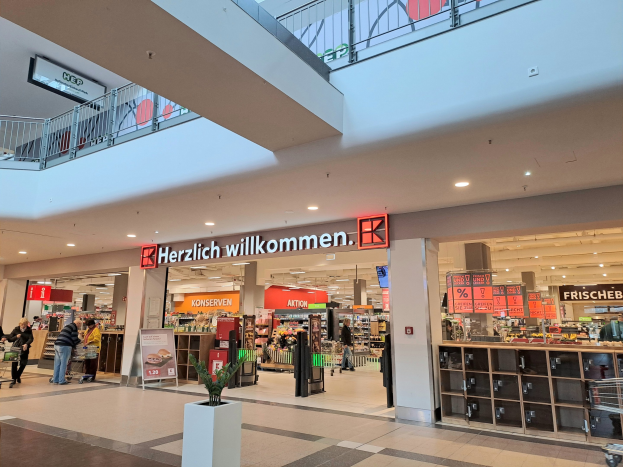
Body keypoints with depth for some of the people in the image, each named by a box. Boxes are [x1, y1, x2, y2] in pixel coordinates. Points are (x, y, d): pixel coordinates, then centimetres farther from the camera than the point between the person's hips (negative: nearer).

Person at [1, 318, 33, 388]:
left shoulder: (29, 331, 3)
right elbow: (10, 338, 3)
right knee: (14, 363, -9)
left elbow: (31, 339, -11)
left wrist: (26, 344, -30)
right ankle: (13, 379, -1)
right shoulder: (16, 330, 4)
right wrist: (16, 337, -17)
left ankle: (18, 376, 30)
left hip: (24, 349, 1)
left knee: (23, 364, 4)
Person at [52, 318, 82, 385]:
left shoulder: (67, 326, 26)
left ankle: (55, 379, 18)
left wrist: (73, 345, 23)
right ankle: (61, 380, 1)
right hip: (64, 346, -9)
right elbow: (74, 338, -9)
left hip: (57, 345, 9)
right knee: (63, 364, -3)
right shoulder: (74, 327, -3)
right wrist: (80, 340, 10)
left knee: (57, 363, 12)